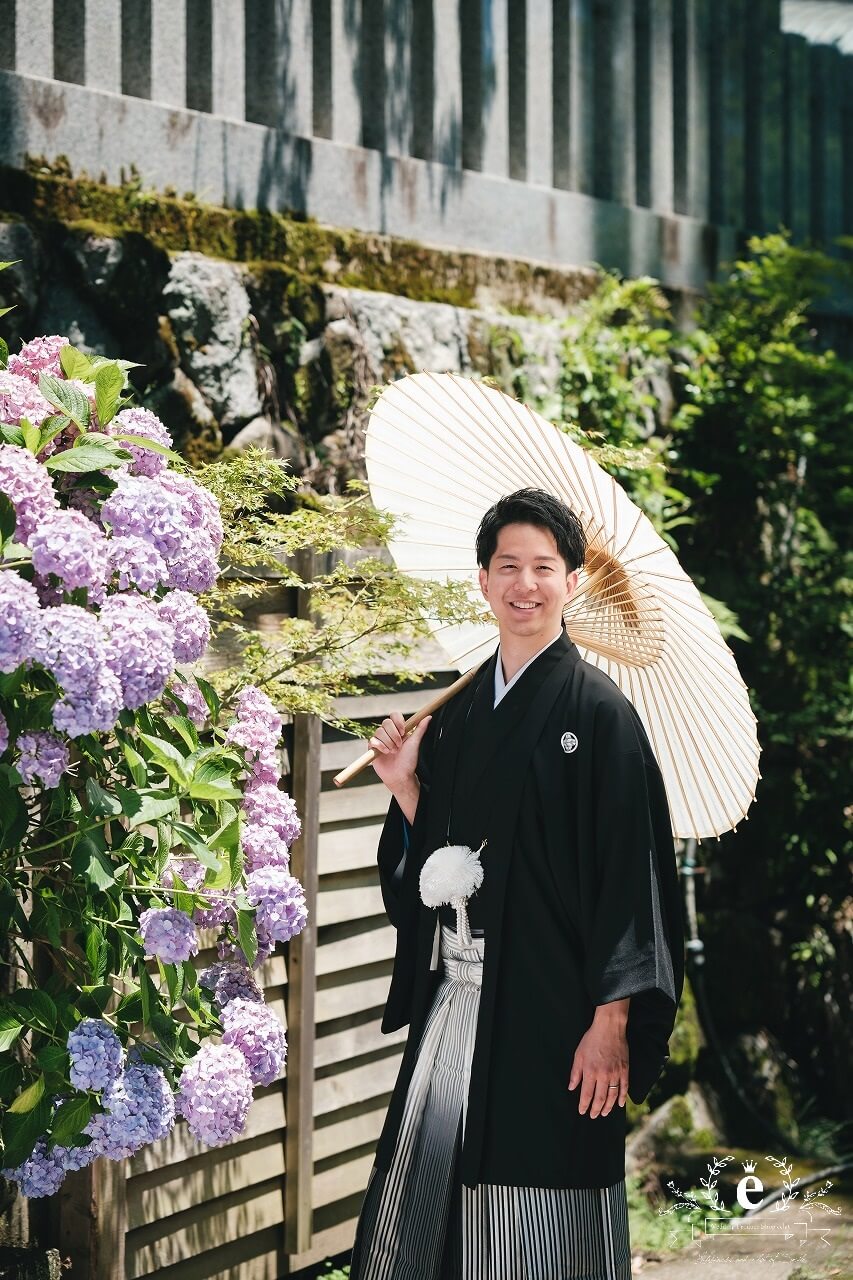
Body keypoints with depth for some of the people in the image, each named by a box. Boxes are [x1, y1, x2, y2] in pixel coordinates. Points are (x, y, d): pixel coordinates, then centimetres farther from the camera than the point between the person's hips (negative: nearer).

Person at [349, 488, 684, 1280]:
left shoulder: (597, 710, -7)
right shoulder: (461, 712, 12)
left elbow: (630, 870, -11)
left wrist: (612, 1021, -16)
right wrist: (404, 788, -1)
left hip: (547, 1005, -6)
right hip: (454, 995, 6)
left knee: (536, 1193, -2)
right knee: (430, 1177, 9)